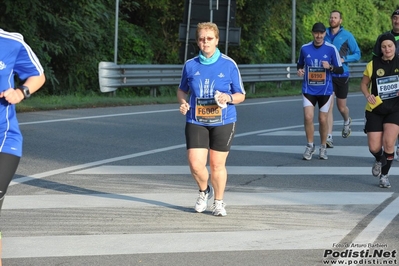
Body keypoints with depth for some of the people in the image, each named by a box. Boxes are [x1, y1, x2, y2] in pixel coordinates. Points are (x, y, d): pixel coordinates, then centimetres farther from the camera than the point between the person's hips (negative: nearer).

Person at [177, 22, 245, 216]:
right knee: (195, 164, -8)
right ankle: (204, 191, 23)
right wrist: (183, 102, -3)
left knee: (217, 164, 4)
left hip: (223, 121, -1)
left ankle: (219, 202, 24)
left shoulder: (229, 65, -2)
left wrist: (229, 98, -18)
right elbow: (182, 90, 19)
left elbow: (241, 95, 4)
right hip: (196, 121, 1)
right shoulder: (190, 65, 4)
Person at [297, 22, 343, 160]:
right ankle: (310, 146, 4)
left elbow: (340, 70, -1)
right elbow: (300, 64, 17)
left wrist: (330, 67, -19)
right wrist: (299, 70, -5)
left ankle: (323, 148, 22)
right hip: (309, 89, 1)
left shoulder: (331, 49, -5)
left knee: (323, 119, 5)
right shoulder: (304, 48, 0)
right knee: (308, 117, -13)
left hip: (325, 90, -1)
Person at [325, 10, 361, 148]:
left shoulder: (347, 36, -4)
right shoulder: (325, 34, 4)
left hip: (342, 75, -1)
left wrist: (343, 59, -16)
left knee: (341, 107, 11)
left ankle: (347, 121, 46)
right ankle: (329, 137, -12)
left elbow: (357, 54, -1)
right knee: (328, 106, -10)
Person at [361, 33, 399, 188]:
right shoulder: (373, 64, 0)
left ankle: (384, 175, 5)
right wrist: (368, 95, -11)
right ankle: (379, 160, 34)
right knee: (374, 148, -4)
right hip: (375, 110, 1)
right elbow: (363, 84, 10)